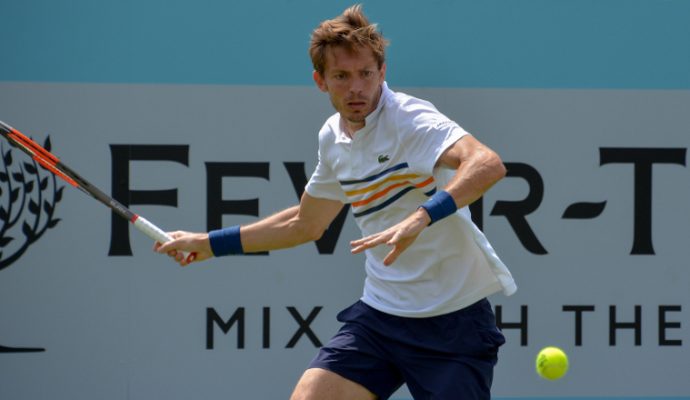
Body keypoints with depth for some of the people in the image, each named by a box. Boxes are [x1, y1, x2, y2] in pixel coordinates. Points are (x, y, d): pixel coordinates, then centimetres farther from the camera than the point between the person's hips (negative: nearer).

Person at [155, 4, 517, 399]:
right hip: (379, 315, 6)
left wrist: (420, 218, -49)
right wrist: (209, 243, 27)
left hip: (453, 320, -6)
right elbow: (305, 223, 24)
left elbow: (489, 165, -35)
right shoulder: (333, 137, 7)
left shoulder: (411, 121, -16)